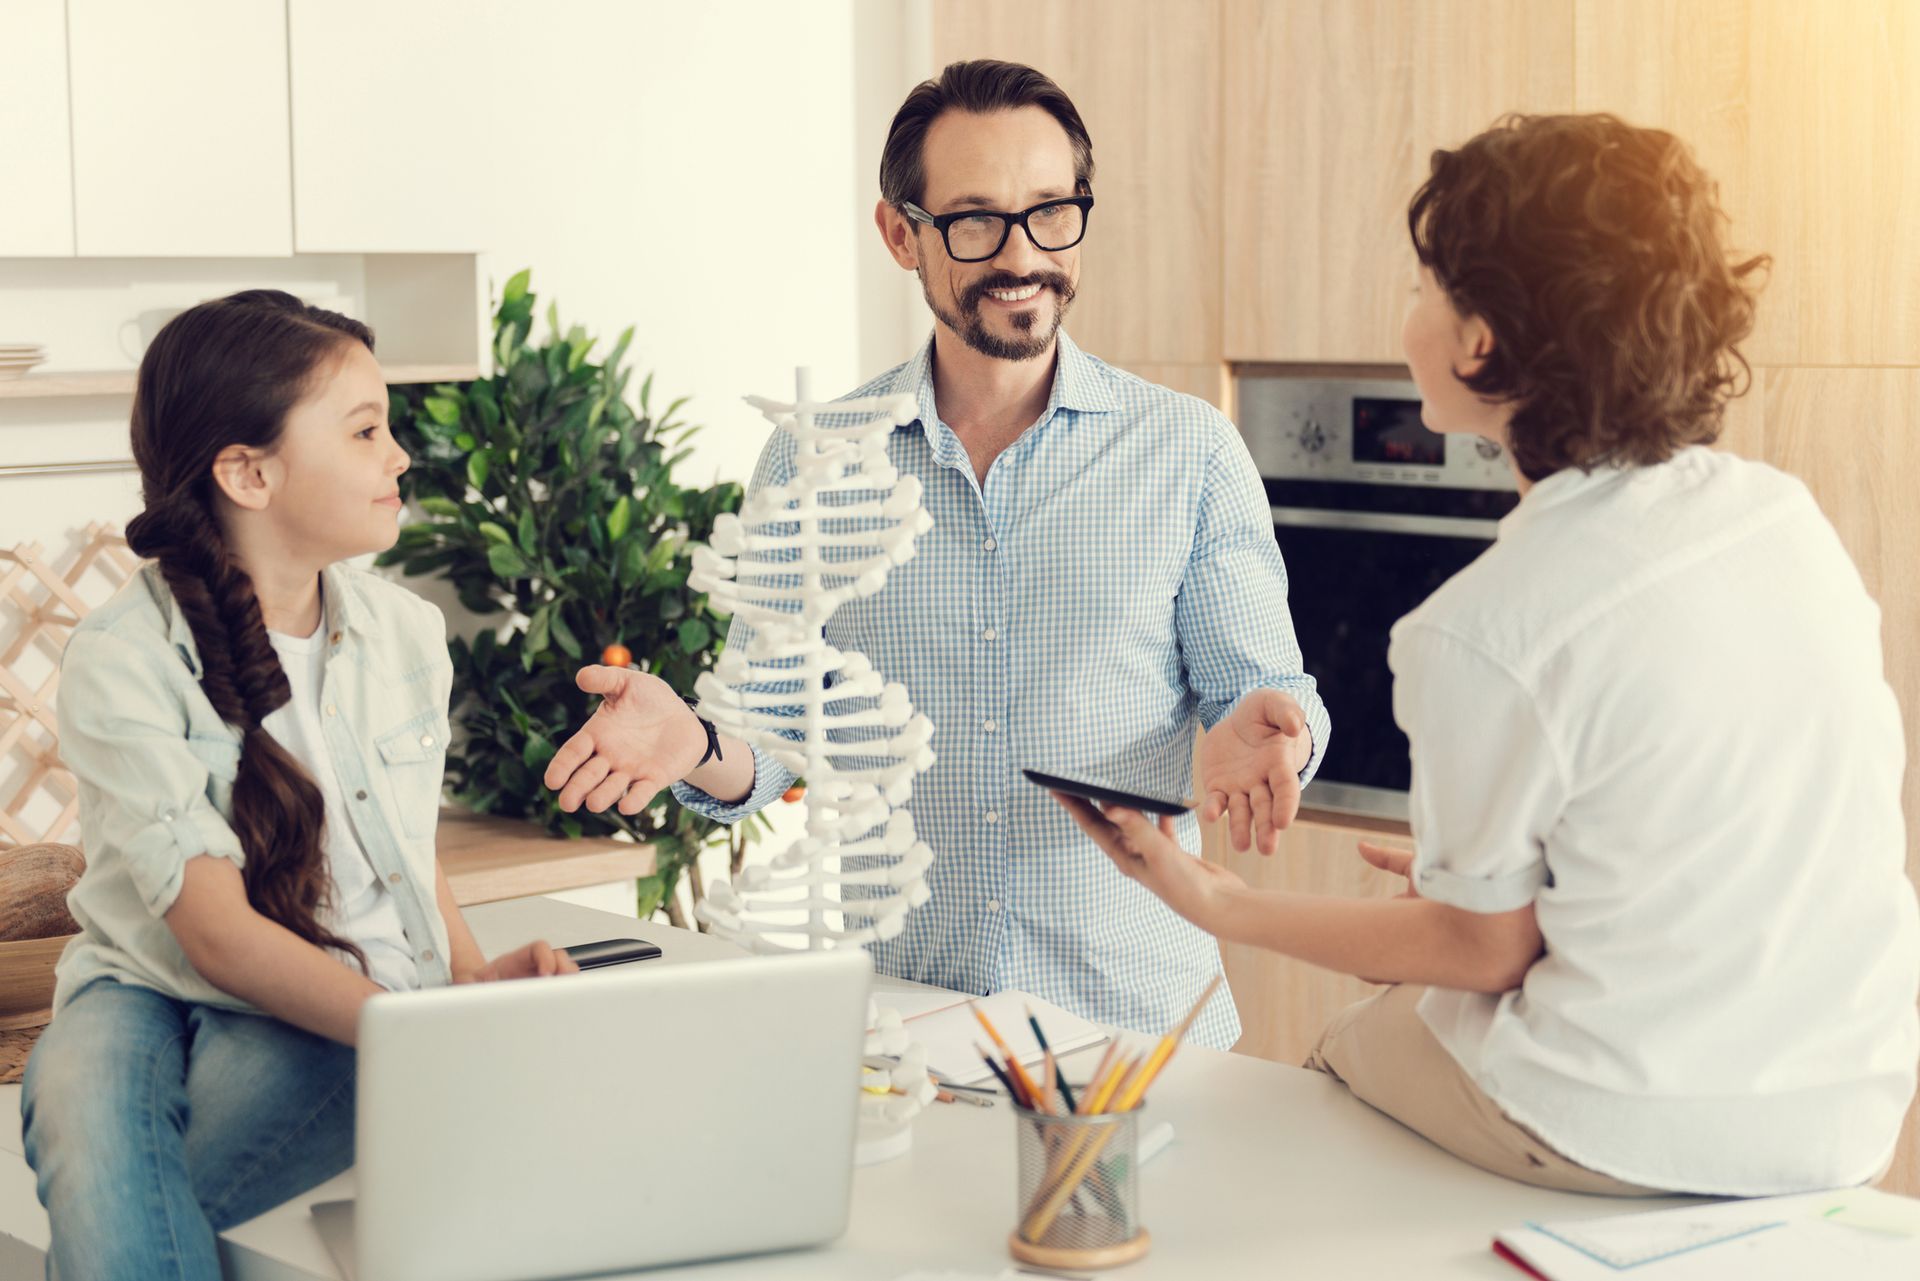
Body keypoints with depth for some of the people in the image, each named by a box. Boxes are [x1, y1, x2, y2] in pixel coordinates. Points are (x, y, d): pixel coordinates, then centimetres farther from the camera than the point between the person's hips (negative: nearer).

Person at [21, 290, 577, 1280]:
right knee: (85, 1097, -39)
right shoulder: (121, 661, -11)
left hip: (331, 1028, 3)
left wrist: (472, 976, -4)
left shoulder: (406, 632, 7)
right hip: (148, 996, -2)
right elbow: (219, 935, -19)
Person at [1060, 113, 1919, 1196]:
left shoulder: (1479, 633, -22)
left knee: (1352, 1051, 20)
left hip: (1652, 1143, -6)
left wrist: (1222, 906, 2)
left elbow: (1486, 951, -9)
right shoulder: (1788, 512, -2)